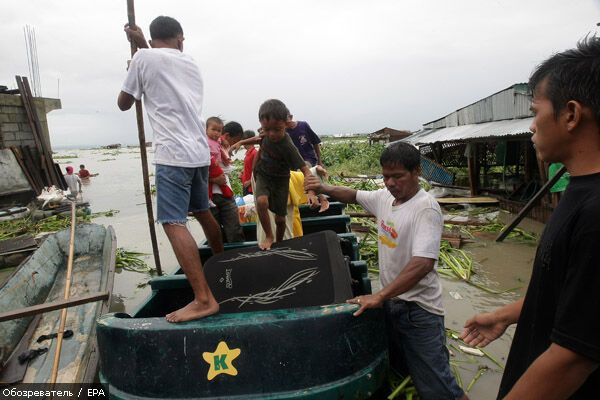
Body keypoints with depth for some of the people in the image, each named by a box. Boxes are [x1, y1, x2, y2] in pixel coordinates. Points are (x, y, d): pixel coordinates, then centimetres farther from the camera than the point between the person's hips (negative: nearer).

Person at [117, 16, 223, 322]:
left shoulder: (144, 58, 2)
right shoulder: (189, 62, 18)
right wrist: (142, 45, 41)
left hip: (173, 154, -7)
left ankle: (203, 299, -19)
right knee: (202, 211, 23)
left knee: (174, 223, -12)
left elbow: (124, 104, 13)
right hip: (199, 152, 7)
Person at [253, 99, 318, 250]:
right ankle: (269, 236, -9)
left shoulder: (287, 147, -30)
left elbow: (305, 169, -34)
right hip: (263, 176, 3)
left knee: (280, 218, 6)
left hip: (280, 181, -3)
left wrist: (311, 192, -49)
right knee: (261, 201, -28)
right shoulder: (266, 135, -16)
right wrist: (254, 169, 17)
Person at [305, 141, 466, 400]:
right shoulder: (384, 196, 1)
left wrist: (379, 296, -35)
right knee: (397, 369, 25)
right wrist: (325, 189, 0)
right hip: (390, 301, 7)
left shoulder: (426, 209, -22)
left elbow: (423, 263, -32)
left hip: (418, 309, -7)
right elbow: (354, 196, 18)